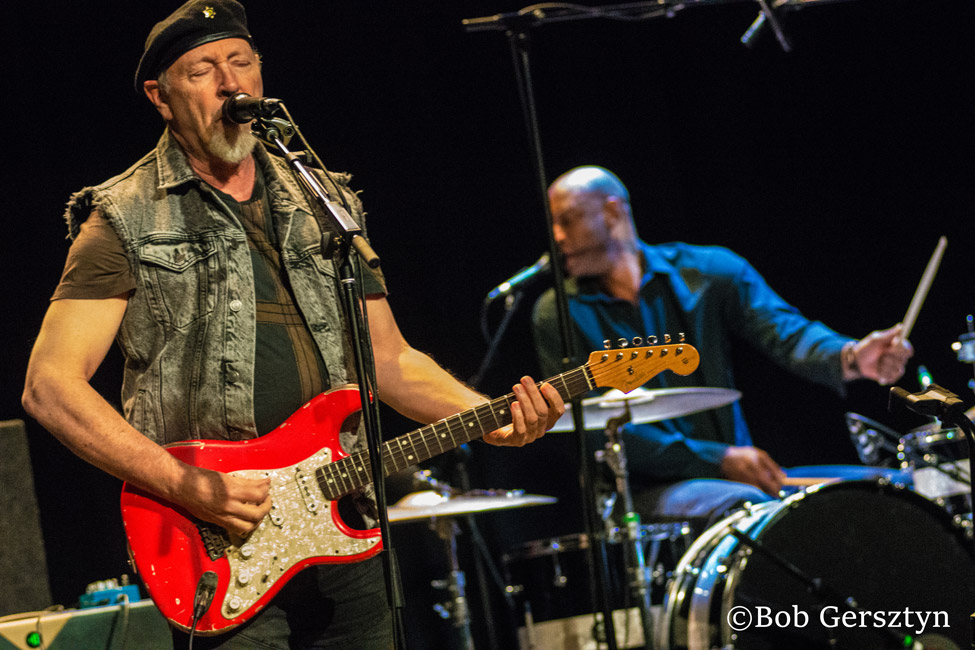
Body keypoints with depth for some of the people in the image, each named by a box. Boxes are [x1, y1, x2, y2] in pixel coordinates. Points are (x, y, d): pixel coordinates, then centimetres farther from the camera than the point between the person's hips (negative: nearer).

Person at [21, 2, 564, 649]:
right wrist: (183, 485, -18)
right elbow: (50, 383, -8)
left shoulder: (326, 206, 15)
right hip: (221, 550, -4)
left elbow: (390, 359, 19)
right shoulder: (127, 220, -1)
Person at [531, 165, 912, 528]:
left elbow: (785, 331, -7)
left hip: (745, 475, 4)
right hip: (645, 491, -4)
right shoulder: (559, 315, 1)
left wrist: (850, 358, -30)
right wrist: (719, 459, -17)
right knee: (746, 508, -36)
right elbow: (597, 430, -8)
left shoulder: (708, 271, 8)